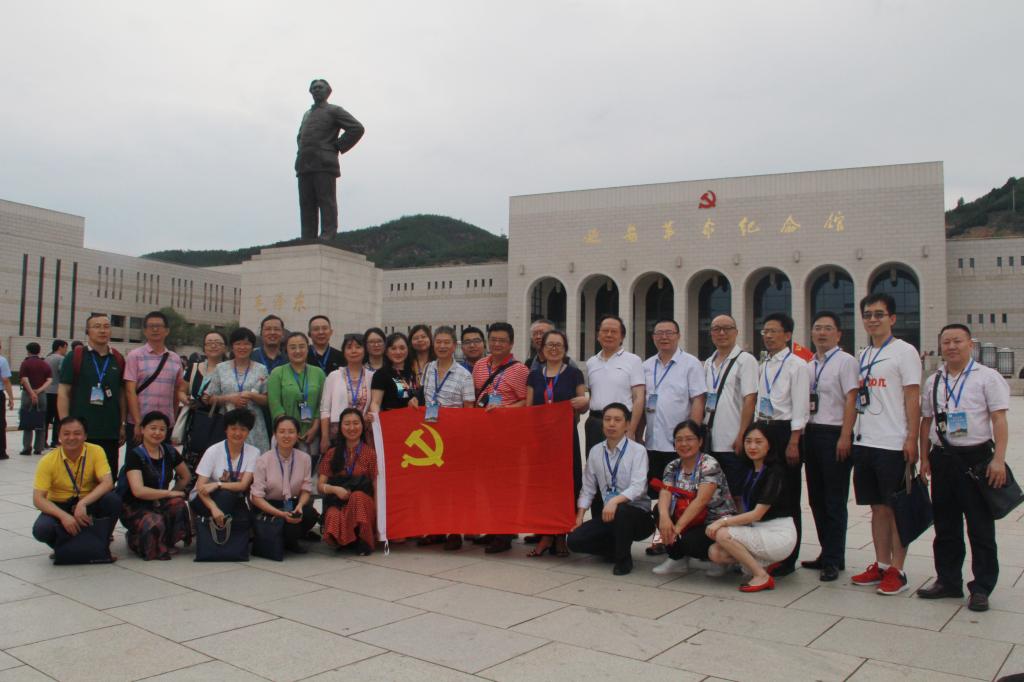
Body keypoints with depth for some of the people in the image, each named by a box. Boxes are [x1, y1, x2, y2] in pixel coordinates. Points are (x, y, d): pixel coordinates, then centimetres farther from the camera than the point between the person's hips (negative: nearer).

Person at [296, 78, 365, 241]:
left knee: (326, 202, -11)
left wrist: (338, 146, -5)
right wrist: (302, 150, 22)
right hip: (304, 165, 7)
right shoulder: (307, 114, 28)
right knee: (306, 204, 1)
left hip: (324, 165, -6)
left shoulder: (334, 111, 7)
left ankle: (328, 238, -15)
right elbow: (300, 136, 43)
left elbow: (357, 128, -3)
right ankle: (308, 240, 0)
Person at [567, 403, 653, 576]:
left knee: (620, 510, -39)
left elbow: (637, 488, -23)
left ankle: (623, 559, -10)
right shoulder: (595, 451, 5)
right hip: (606, 514, 5)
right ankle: (617, 550, 13)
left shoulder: (638, 450, -11)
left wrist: (615, 500, -39)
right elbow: (588, 488, 9)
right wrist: (579, 517, 0)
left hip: (636, 513, -5)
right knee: (574, 540, -14)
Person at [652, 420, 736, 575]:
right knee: (658, 510, -14)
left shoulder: (710, 465, -15)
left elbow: (701, 500, -26)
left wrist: (678, 528, -32)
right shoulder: (672, 467, 4)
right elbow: (665, 493, -13)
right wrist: (664, 516, -35)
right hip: (692, 521, 6)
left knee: (688, 542, -31)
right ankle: (678, 558, 2)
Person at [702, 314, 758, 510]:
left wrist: (741, 437, -16)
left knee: (736, 497, 0)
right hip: (710, 442, 6)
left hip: (733, 443, -6)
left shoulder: (745, 360, -4)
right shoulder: (708, 363, 15)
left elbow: (750, 400, -11)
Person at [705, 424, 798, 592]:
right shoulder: (750, 472, 11)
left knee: (723, 534, -24)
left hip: (780, 535, -8)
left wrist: (723, 522, -18)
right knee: (715, 553, -9)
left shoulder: (775, 472, -14)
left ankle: (762, 576, -11)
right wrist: (723, 521, -3)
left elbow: (757, 513, -18)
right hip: (759, 532, 8)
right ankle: (764, 563, 6)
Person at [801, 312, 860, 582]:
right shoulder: (809, 366, 14)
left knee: (834, 500, 0)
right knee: (816, 498, 13)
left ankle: (834, 560, 9)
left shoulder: (845, 361, -6)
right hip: (812, 433, 7)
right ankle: (827, 553, 24)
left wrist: (844, 437, -18)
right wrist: (801, 435, 12)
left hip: (834, 435, -7)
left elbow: (851, 400, -12)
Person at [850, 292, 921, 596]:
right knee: (877, 508, 12)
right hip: (864, 442, 7)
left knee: (895, 509, 0)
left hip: (892, 444, -7)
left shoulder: (904, 351, -4)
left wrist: (911, 440, -14)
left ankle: (897, 571, 8)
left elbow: (913, 398, -9)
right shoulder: (863, 355, 16)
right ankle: (881, 565, 20)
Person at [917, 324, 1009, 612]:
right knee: (945, 526, 12)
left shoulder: (987, 377, -2)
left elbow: (999, 420, -8)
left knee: (981, 527, 2)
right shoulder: (933, 382, 12)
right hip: (942, 458, 5)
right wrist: (924, 458, 9)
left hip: (976, 457, -5)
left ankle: (981, 588, 12)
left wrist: (998, 459, -16)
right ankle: (948, 581, 24)